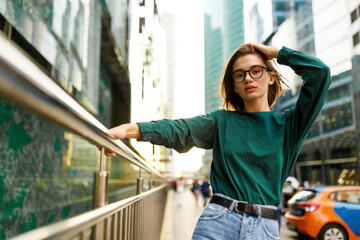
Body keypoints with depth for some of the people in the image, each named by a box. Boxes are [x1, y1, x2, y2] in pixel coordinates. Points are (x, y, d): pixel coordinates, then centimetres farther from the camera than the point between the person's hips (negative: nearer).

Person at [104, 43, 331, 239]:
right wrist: (131, 129, -22)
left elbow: (320, 71, -4)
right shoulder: (222, 120, 8)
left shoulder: (288, 124, 5)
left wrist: (277, 52, 5)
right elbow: (179, 129, -7)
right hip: (218, 220, 0)